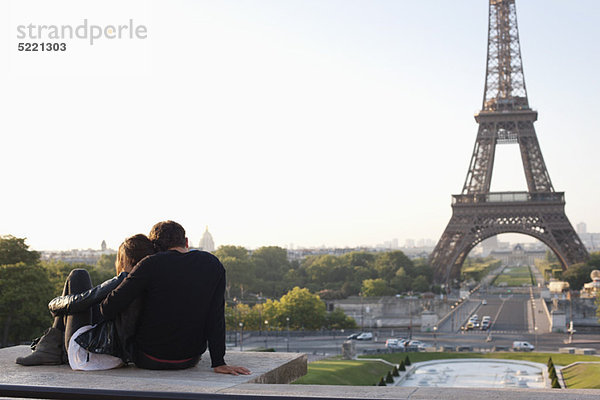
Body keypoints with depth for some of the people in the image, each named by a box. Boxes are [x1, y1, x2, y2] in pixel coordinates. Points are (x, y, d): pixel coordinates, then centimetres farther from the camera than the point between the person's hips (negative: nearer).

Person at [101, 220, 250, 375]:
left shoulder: (151, 265, -14)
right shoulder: (214, 265, -4)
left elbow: (112, 306, -14)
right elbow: (216, 317, -7)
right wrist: (218, 363, -4)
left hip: (149, 361, -2)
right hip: (190, 360, 3)